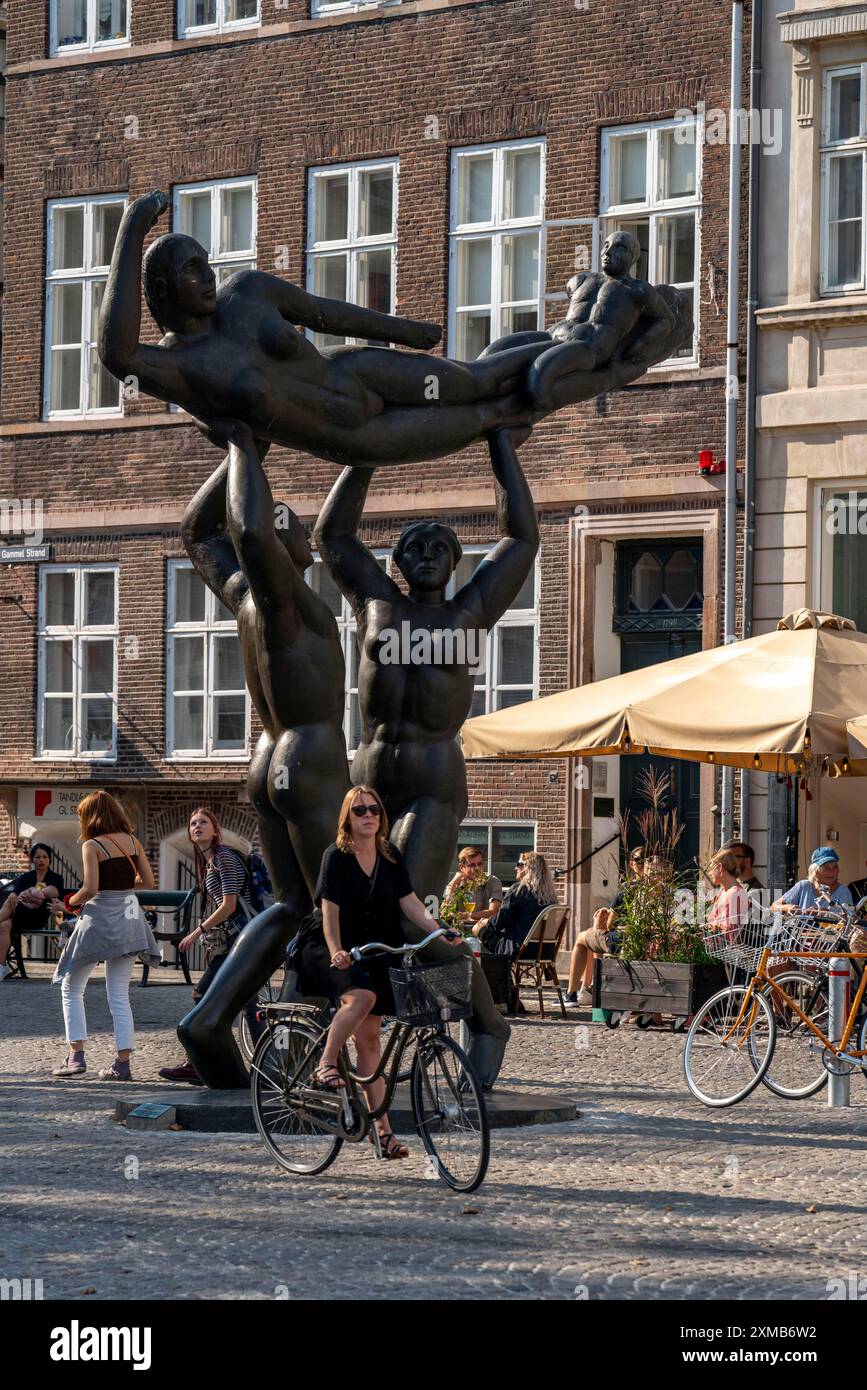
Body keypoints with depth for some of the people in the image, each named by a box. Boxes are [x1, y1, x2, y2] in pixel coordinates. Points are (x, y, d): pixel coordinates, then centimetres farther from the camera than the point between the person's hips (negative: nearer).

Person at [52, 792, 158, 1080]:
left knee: (71, 988, 10)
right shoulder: (131, 840, 5)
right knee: (119, 994, 9)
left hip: (101, 915, -5)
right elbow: (148, 881, 5)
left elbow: (90, 888, -19)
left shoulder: (92, 846, -11)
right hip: (129, 917, 5)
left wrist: (72, 901, 0)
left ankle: (76, 1055, 1)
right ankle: (122, 1063, 2)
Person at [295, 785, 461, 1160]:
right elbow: (330, 909, -18)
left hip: (373, 954, 5)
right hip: (331, 952, -5)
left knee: (369, 1038, 3)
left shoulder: (391, 857, 5)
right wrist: (336, 952, -32)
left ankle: (383, 1129, 1)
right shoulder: (336, 856, -10)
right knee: (361, 996, -36)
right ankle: (325, 1065, -20)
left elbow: (409, 902, 0)